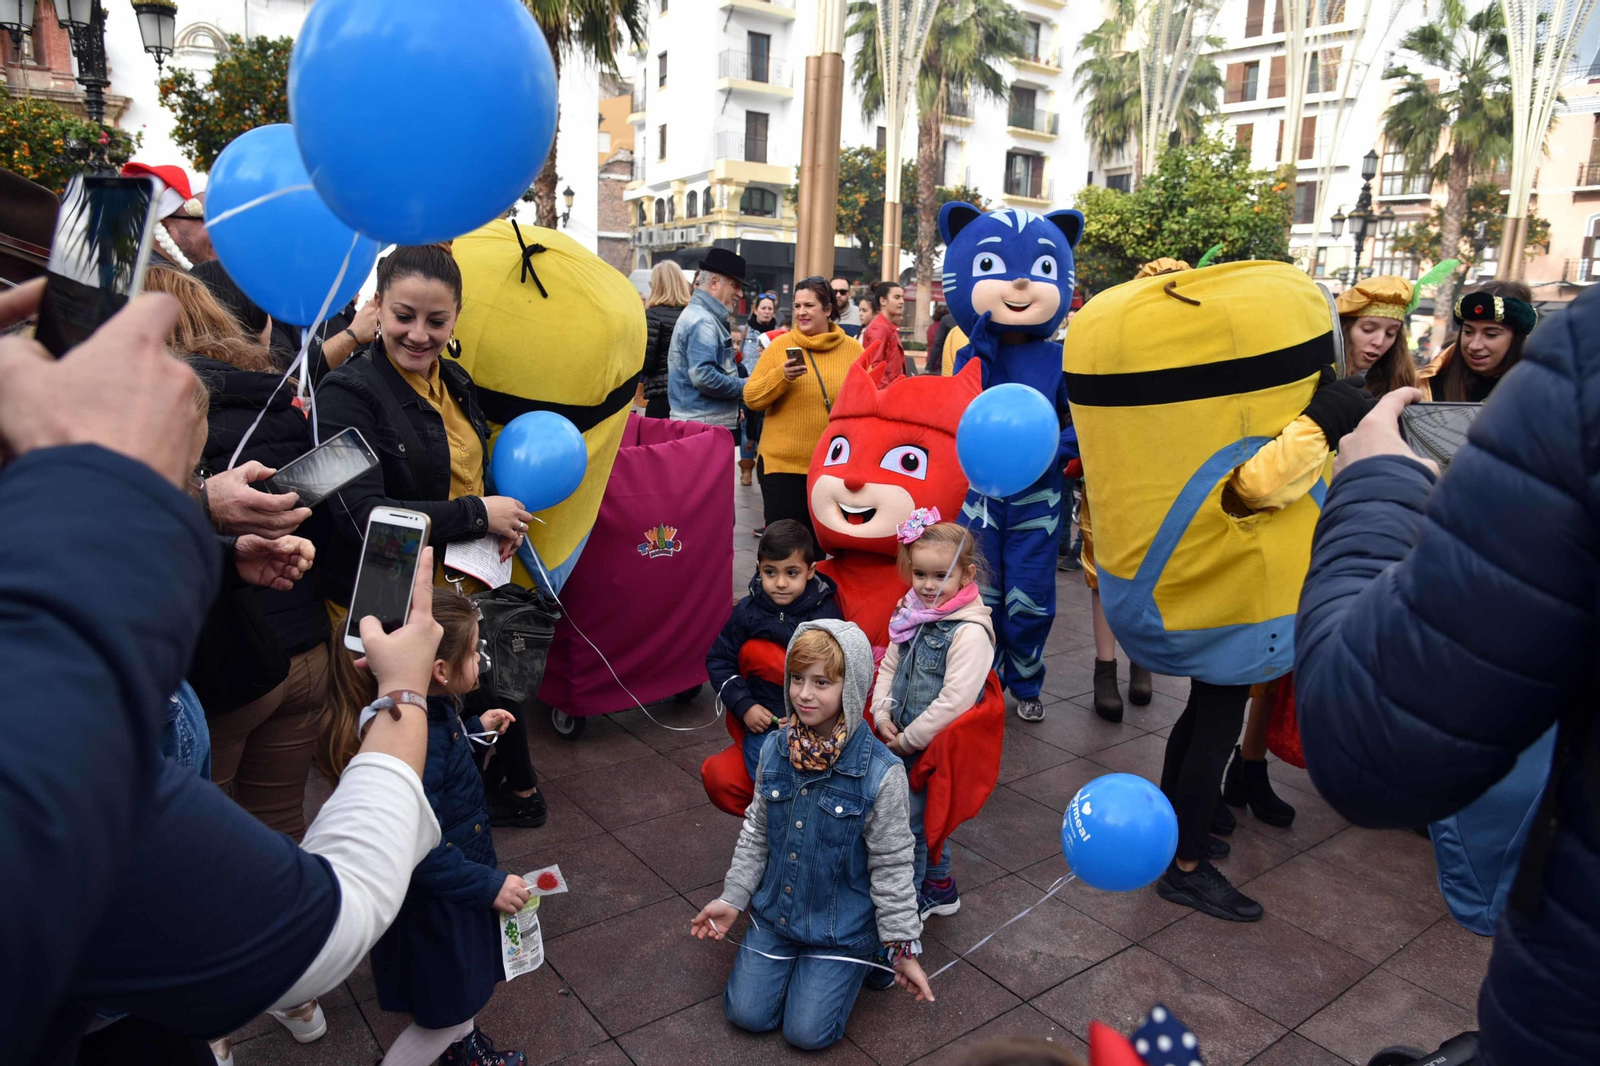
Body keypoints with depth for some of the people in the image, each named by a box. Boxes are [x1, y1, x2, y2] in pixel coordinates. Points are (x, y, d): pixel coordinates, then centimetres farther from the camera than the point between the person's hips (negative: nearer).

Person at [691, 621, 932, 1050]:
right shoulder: (775, 748, -11)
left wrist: (904, 948, -10)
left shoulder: (881, 773, -26)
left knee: (808, 1031, -2)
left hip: (842, 928, -4)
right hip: (775, 913, 4)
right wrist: (732, 899, 4)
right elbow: (755, 832, 3)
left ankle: (868, 958, 23)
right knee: (747, 1013, 4)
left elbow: (891, 866, -16)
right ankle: (790, 957, 31)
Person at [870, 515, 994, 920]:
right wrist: (882, 714, -2)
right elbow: (888, 666, 11)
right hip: (902, 741, 7)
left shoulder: (970, 632, -23)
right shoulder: (914, 615, 1)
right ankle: (940, 887, 42)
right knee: (926, 816, 21)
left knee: (908, 821, 3)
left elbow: (954, 701, -26)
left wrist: (908, 739, -19)